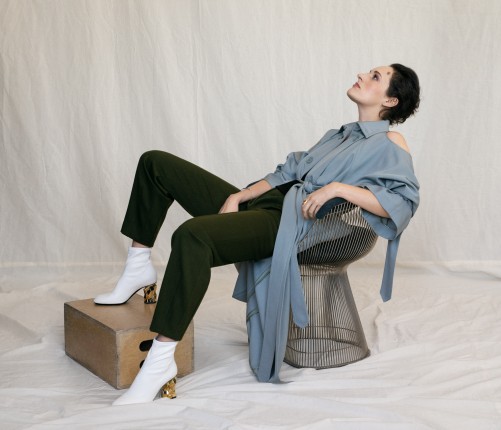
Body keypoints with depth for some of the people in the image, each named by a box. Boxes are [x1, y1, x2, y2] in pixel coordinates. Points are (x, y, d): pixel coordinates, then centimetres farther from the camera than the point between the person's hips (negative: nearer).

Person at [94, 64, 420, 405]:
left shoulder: (390, 142, 6)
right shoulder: (341, 135, 30)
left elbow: (404, 201, -11)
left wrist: (339, 188, -18)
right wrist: (238, 196, 9)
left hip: (290, 223, -9)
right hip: (263, 204, 9)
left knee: (192, 235, -37)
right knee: (156, 163, 7)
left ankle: (160, 361, -32)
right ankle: (139, 270, 9)